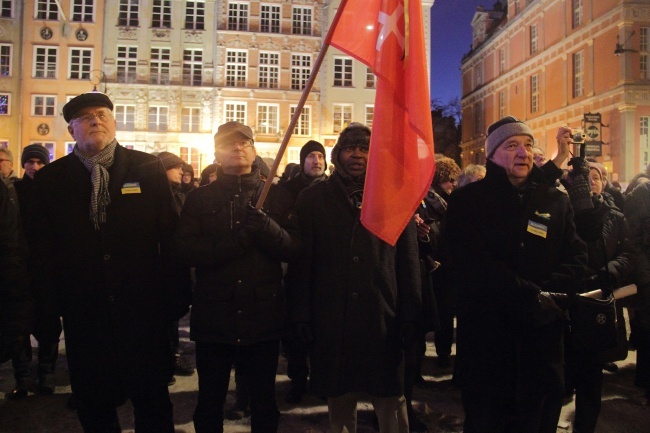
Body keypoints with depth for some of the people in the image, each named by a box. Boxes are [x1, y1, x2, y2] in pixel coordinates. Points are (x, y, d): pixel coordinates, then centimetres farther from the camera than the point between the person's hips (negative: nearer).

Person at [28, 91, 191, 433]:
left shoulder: (148, 168, -1)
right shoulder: (49, 180, 5)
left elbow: (171, 234, -4)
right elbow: (41, 249, 6)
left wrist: (175, 297, -7)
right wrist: (51, 302, 0)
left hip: (144, 311, -1)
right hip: (83, 312, 2)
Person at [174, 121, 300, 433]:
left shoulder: (276, 196, 6)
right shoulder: (200, 199, 6)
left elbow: (292, 248, -5)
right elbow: (185, 249, -9)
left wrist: (267, 228, -24)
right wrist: (234, 242, -21)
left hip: (264, 316, 0)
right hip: (214, 317, 0)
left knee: (264, 403, 15)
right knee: (209, 404, 15)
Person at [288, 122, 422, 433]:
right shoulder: (313, 198, 6)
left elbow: (408, 261, 4)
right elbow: (301, 261, 3)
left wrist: (410, 316, 0)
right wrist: (301, 314, -2)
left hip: (383, 319, 0)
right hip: (331, 320, 1)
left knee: (391, 401, 4)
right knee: (339, 401, 12)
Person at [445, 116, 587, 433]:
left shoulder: (555, 201, 11)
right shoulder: (467, 201, -2)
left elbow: (577, 258, 3)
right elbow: (470, 266, -14)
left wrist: (548, 293, -15)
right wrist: (530, 295, -17)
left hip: (542, 335, 4)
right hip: (485, 336, -3)